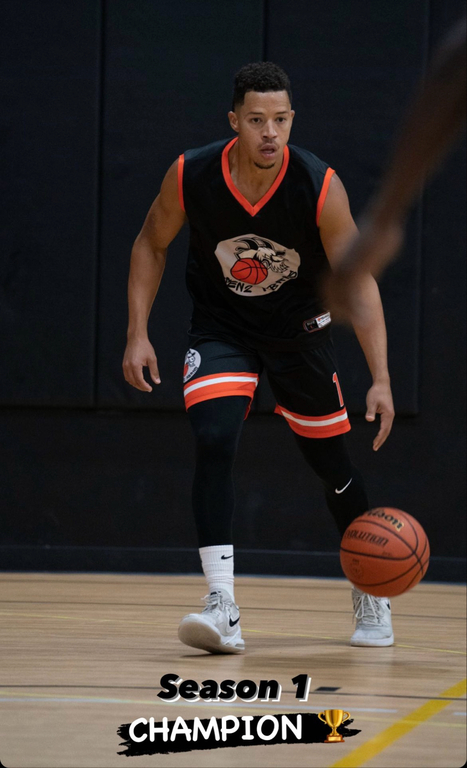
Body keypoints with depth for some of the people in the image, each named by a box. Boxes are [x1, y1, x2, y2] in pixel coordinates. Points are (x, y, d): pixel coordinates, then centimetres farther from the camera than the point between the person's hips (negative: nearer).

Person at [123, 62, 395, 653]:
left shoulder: (320, 187, -26)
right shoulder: (191, 176, -22)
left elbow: (359, 282, -22)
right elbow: (151, 245, -3)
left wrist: (380, 379, -30)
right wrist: (137, 333, -11)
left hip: (298, 327, 0)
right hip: (221, 326, 0)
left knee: (332, 463, 9)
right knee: (212, 443, -23)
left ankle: (370, 593, 33)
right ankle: (223, 608, -25)